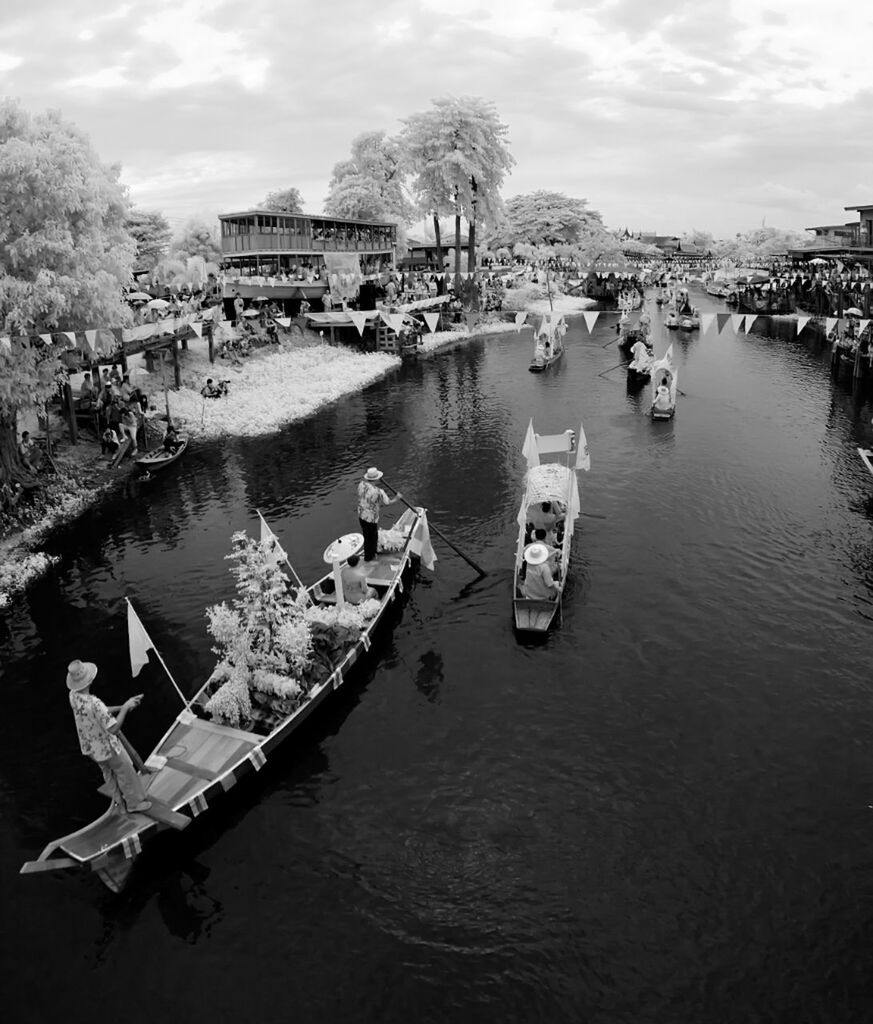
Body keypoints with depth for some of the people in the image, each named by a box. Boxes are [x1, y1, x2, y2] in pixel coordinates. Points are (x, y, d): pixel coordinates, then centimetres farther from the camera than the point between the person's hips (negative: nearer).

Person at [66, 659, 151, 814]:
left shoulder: (73, 696, -14)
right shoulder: (94, 703, -40)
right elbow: (114, 729, -35)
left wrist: (121, 707, -4)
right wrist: (125, 708, -26)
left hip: (89, 747, 7)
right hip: (107, 748, -7)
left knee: (109, 773, 28)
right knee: (125, 772, 17)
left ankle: (121, 802, 47)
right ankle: (135, 802, 36)